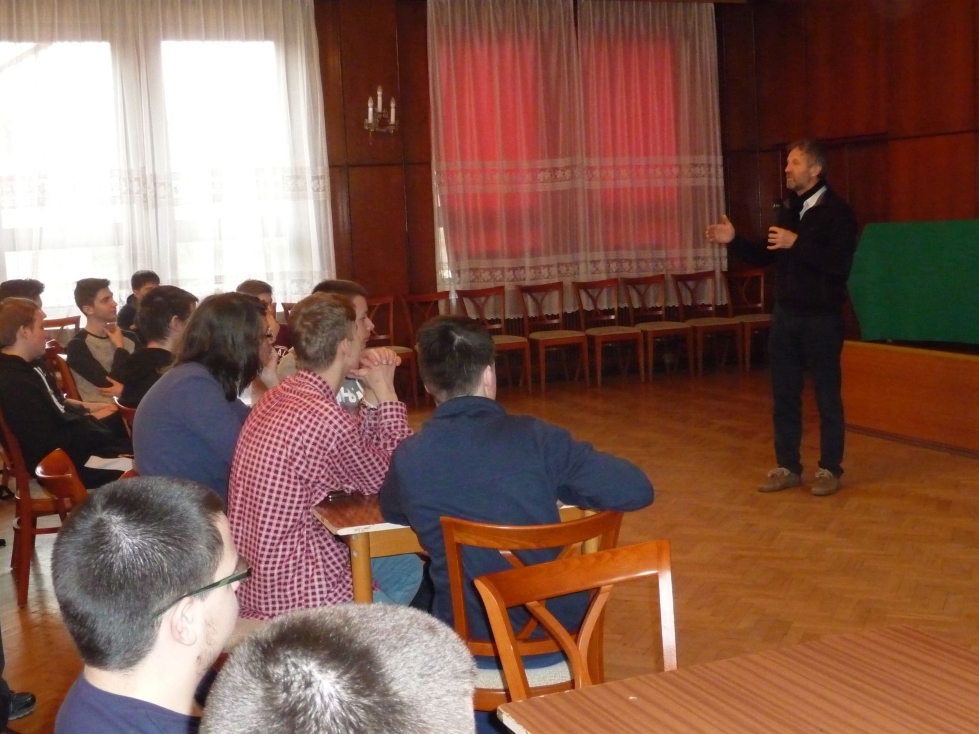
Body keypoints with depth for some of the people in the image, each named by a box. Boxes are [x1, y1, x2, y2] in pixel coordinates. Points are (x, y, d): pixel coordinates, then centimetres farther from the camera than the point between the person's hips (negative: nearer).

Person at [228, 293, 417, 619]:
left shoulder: (279, 396, 3)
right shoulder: (325, 417, -25)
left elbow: (361, 451, 11)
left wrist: (374, 392, -1)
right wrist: (386, 391, -5)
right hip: (293, 595, -9)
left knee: (407, 567, 21)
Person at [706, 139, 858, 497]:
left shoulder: (837, 211, -10)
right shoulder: (787, 209, 11)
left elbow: (839, 265, -22)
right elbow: (766, 258, 16)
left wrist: (798, 244, -25)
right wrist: (735, 240, 2)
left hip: (821, 318, -7)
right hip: (785, 315, 7)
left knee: (826, 396, 4)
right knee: (784, 395, 10)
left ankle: (830, 469, 14)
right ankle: (787, 467, 19)